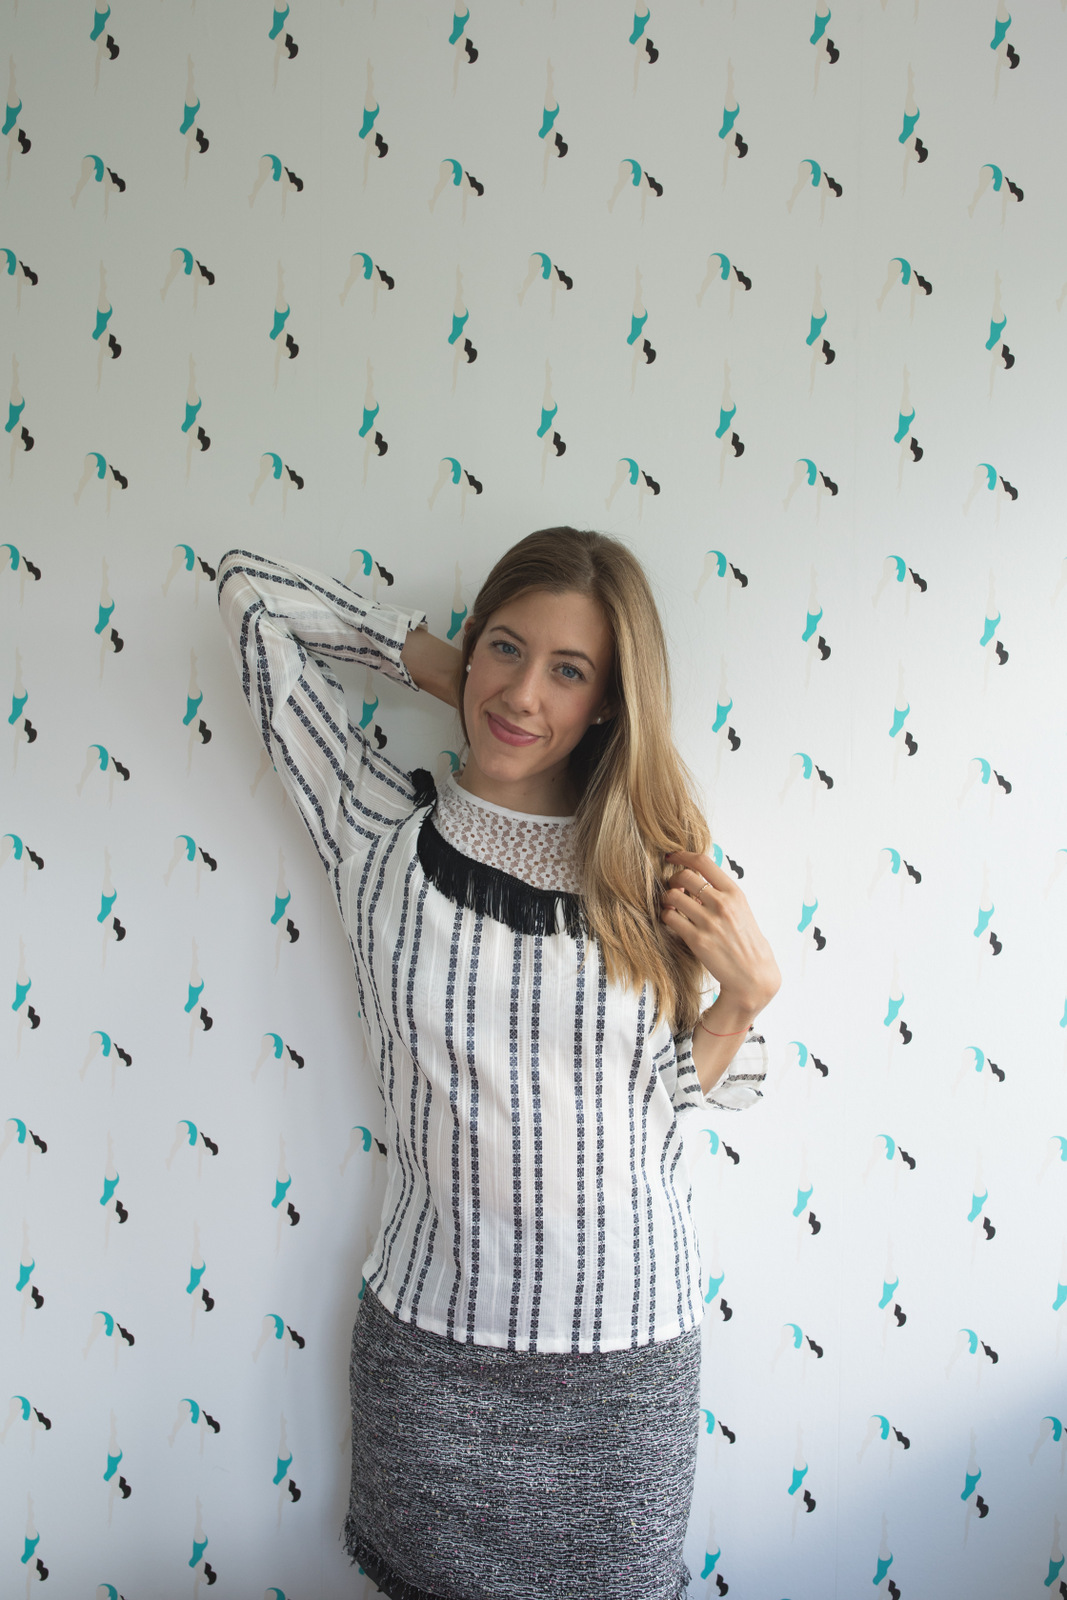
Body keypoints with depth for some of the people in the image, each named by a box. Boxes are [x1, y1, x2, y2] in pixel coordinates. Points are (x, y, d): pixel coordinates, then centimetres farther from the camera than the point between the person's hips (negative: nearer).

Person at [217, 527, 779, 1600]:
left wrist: (748, 991, -14)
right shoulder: (383, 835, -8)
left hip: (624, 1348, 1)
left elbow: (695, 1088, 4)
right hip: (430, 1333, 0)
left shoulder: (652, 866, -5)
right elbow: (252, 590, -3)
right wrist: (437, 662, -1)